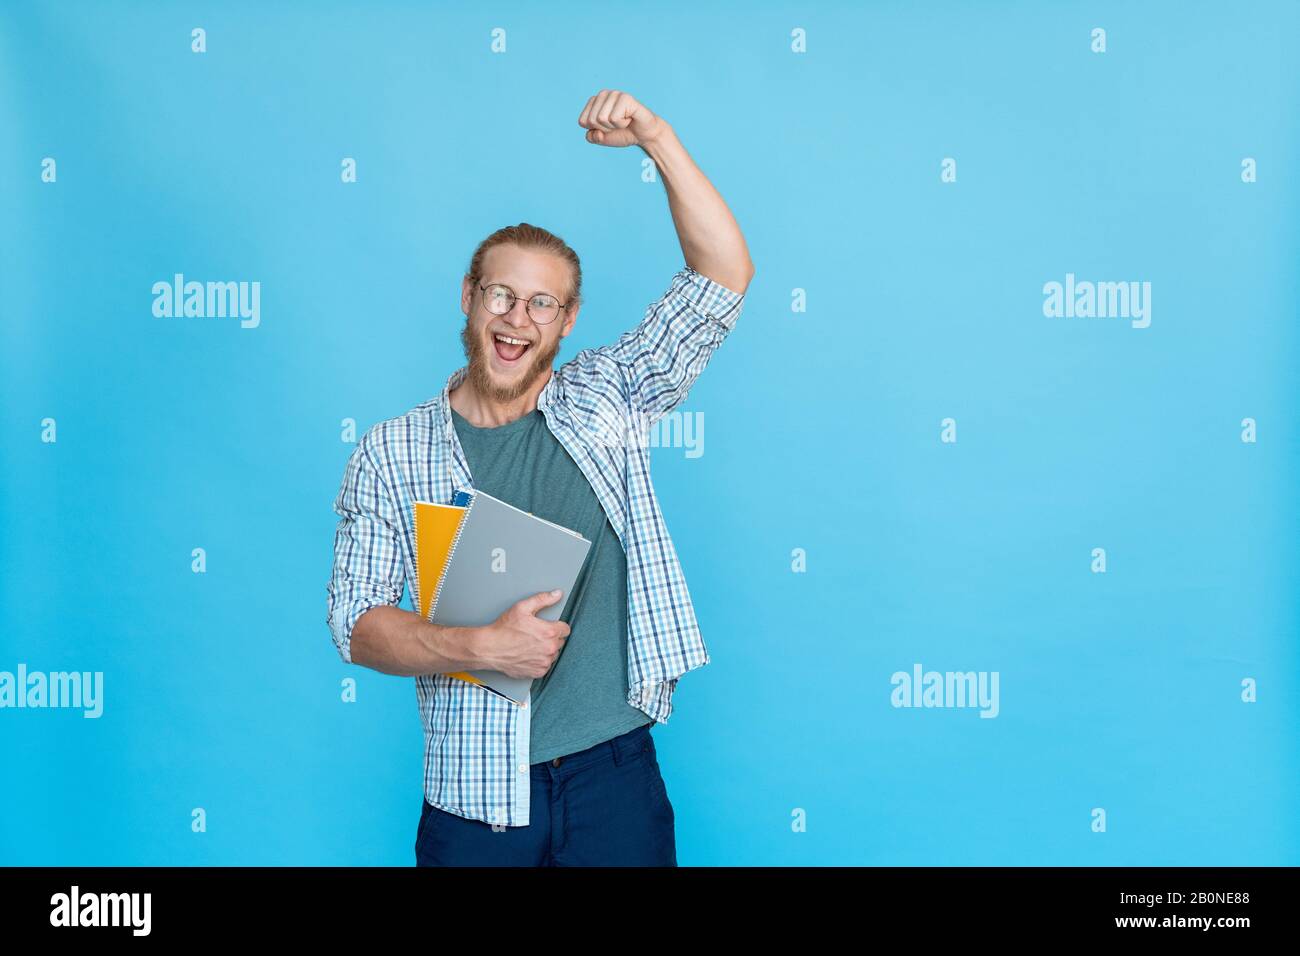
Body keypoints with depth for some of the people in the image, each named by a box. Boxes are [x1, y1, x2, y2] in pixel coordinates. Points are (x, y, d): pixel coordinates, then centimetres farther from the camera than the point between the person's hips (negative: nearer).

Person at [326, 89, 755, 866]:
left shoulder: (605, 401, 2)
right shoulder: (392, 451, 1)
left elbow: (725, 275, -4)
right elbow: (357, 620, -3)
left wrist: (655, 136, -11)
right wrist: (479, 648, -19)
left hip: (615, 777, 1)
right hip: (472, 797, 0)